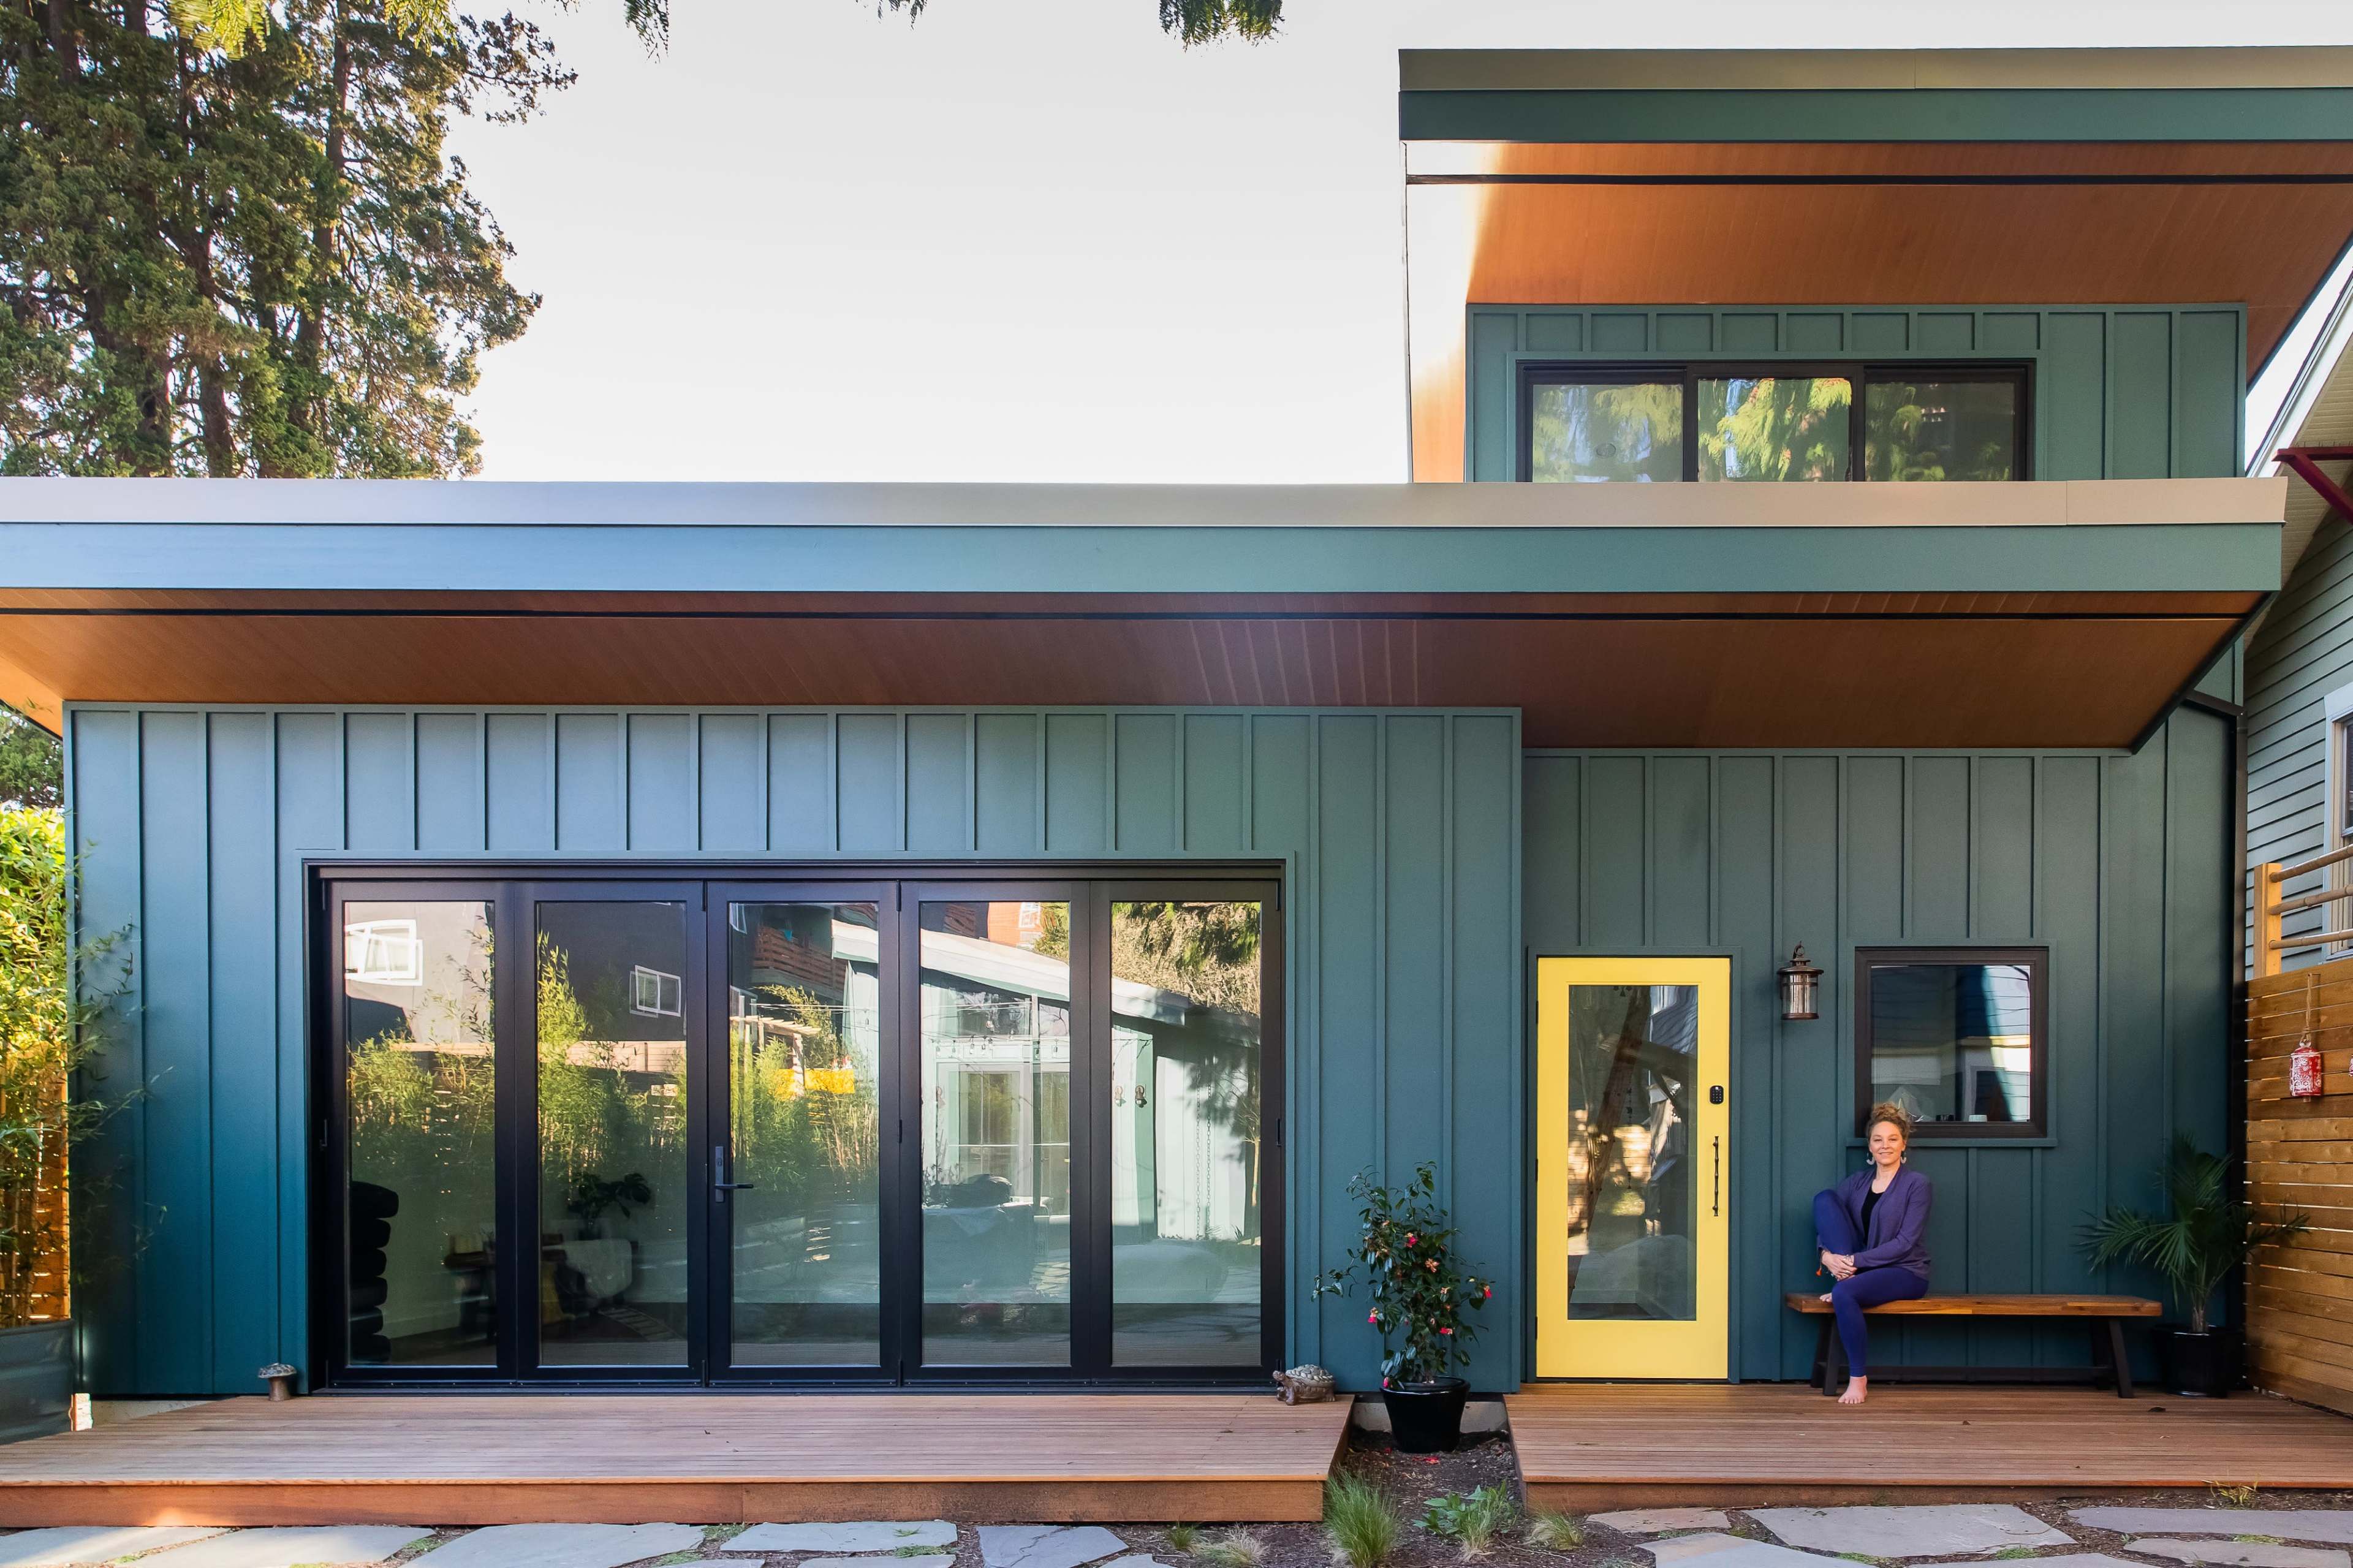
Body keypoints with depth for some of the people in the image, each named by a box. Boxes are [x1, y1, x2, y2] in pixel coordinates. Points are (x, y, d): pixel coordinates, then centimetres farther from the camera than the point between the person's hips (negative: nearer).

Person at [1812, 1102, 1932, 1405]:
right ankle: (1845, 1277, -17)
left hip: (1905, 1273, -5)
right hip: (1860, 1266, 5)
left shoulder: (1916, 1184, -6)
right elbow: (1825, 1210, 2)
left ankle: (1859, 1378, -20)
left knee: (1844, 1294, -36)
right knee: (1825, 1196, -10)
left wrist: (1857, 1260, -21)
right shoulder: (1859, 1181, 10)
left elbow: (1905, 1243, -14)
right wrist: (1827, 1254, -18)